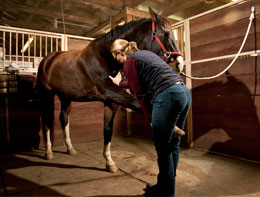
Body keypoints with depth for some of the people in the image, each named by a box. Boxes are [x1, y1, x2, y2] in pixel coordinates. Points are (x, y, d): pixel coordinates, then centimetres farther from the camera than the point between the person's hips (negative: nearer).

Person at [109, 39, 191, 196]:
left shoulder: (129, 63, 0)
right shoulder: (145, 53, 26)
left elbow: (140, 95, -2)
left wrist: (151, 119, 4)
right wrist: (120, 83, 48)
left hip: (167, 96, -10)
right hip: (185, 92, 10)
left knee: (163, 148, 5)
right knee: (173, 145, 17)